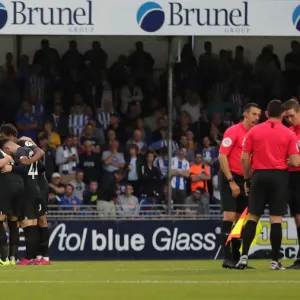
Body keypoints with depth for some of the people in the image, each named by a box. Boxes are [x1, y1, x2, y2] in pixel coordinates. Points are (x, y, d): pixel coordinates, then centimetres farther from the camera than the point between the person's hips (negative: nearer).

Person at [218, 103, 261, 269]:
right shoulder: (233, 131, -10)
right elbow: (222, 157, -14)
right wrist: (231, 181, -18)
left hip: (245, 180, 7)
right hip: (230, 179, -7)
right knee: (229, 216, -12)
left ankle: (236, 258, 13)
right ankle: (227, 258, -12)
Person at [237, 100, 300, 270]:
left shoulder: (254, 132, 3)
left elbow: (245, 158, 2)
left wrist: (247, 179, 13)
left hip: (259, 175, 2)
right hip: (279, 176, -2)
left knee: (252, 218, 8)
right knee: (276, 220, 0)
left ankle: (244, 256, 1)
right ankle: (275, 261, -1)